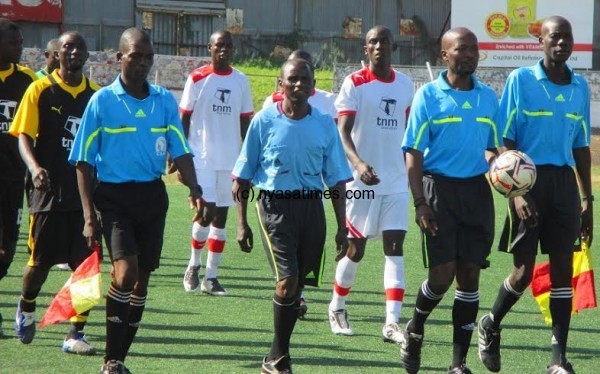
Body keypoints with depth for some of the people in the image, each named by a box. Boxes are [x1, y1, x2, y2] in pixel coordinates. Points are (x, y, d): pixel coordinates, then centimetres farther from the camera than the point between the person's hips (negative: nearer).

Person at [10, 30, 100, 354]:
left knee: (86, 264, -5)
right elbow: (24, 136, -6)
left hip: (86, 191, 3)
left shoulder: (96, 95, 9)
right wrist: (34, 167, -24)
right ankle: (26, 308, 33)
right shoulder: (41, 90, -1)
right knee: (41, 261, 3)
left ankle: (75, 334, 1)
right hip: (49, 190, -3)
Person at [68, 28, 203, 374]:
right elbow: (84, 162, -1)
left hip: (152, 195, 4)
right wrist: (89, 216, -7)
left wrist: (195, 188, -13)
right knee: (126, 272, -19)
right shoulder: (102, 101, -3)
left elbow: (180, 152, 6)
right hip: (114, 195, -4)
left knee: (142, 278, 7)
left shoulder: (165, 101, 6)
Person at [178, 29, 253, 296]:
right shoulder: (197, 79, -2)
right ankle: (194, 265, 10)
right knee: (207, 211, -12)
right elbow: (184, 118, 1)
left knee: (221, 215, 5)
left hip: (230, 159, 4)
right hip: (202, 156, -4)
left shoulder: (240, 81, 9)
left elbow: (245, 121, 13)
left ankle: (210, 276, 10)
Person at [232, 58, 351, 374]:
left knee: (297, 284, 6)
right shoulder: (264, 121, -1)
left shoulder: (324, 124, 7)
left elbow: (337, 180, 11)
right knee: (287, 280, -16)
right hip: (275, 205, -3)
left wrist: (341, 227, 7)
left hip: (312, 206, 3)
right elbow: (242, 177, 3)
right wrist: (242, 223, -1)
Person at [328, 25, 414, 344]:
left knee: (394, 246, -6)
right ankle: (337, 307, 29)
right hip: (362, 181, -4)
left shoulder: (405, 84, 9)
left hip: (396, 182, 4)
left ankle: (392, 323, -10)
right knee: (355, 248, 5)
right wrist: (358, 164, -31)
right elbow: (343, 131, -15)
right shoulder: (354, 84, -6)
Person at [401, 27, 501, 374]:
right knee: (442, 275, -9)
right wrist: (420, 203, -13)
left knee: (470, 275, 3)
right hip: (439, 188, -4)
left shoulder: (488, 97, 10)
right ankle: (414, 331, 20)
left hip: (477, 190, 4)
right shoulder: (429, 95, -3)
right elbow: (414, 153, -4)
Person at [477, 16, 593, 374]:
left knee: (563, 268, 1)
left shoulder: (580, 87, 10)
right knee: (524, 270, -3)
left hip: (564, 183, 4)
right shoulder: (521, 80, -4)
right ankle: (490, 327, 24)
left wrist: (587, 200, 13)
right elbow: (506, 142, -6)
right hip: (530, 179, -4)